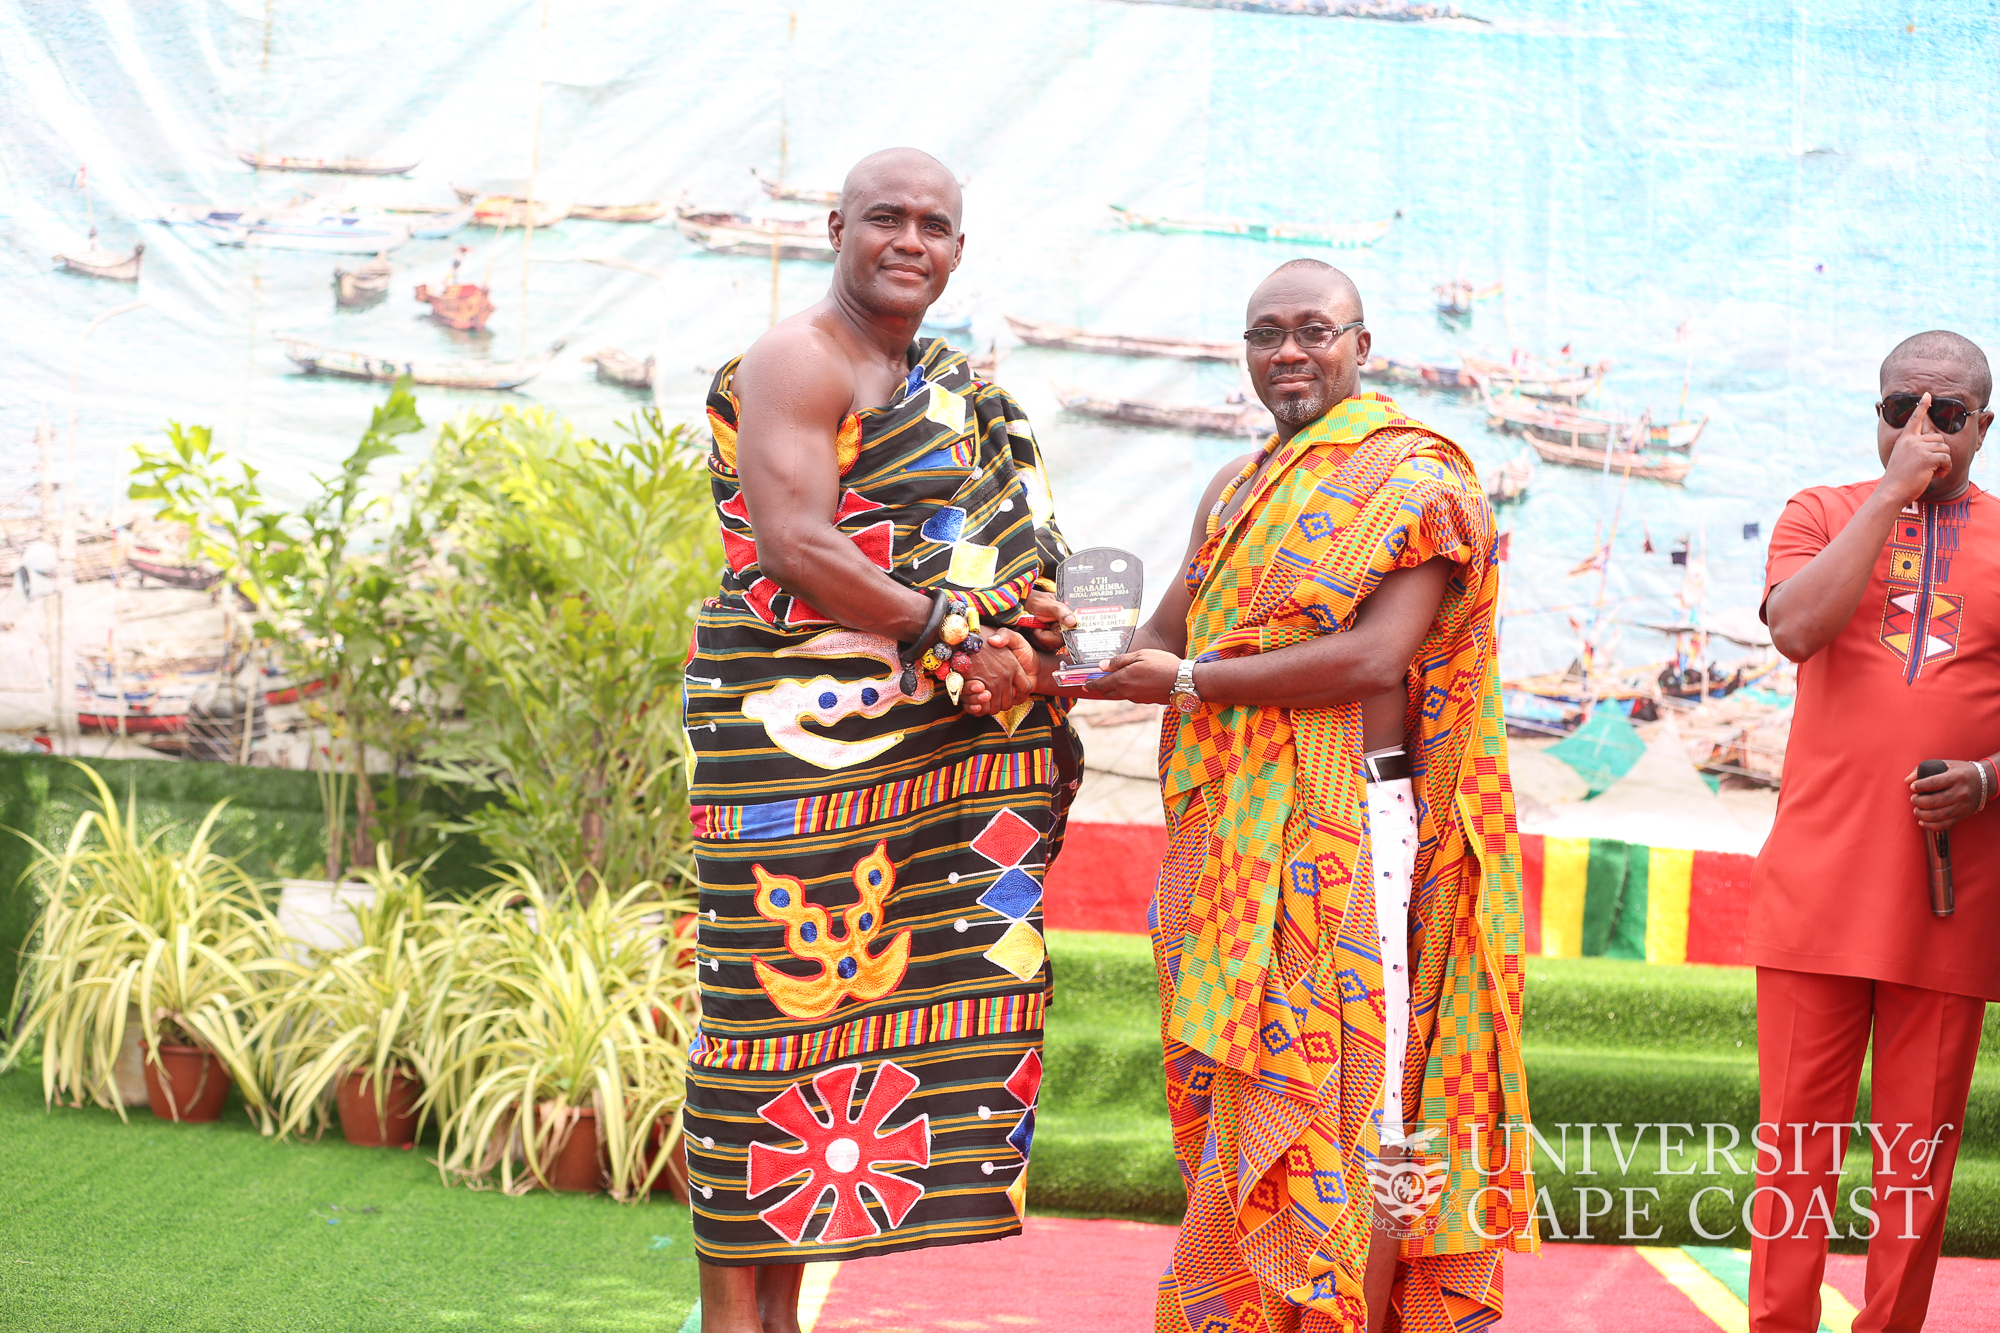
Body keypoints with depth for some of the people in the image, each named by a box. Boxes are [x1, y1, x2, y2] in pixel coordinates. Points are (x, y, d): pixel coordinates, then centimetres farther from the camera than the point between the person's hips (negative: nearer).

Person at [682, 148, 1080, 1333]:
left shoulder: (946, 387, 21)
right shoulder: (799, 362, -6)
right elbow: (794, 549, -17)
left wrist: (1024, 627, 2)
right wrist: (952, 633, -16)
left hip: (921, 745, 8)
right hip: (800, 737, -8)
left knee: (847, 998, 7)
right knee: (777, 997, -6)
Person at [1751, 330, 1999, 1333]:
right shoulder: (1822, 514, 9)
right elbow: (1796, 628, -12)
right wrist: (1895, 488, -10)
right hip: (1819, 887, 0)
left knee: (1919, 1156, 5)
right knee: (1797, 1140, 3)